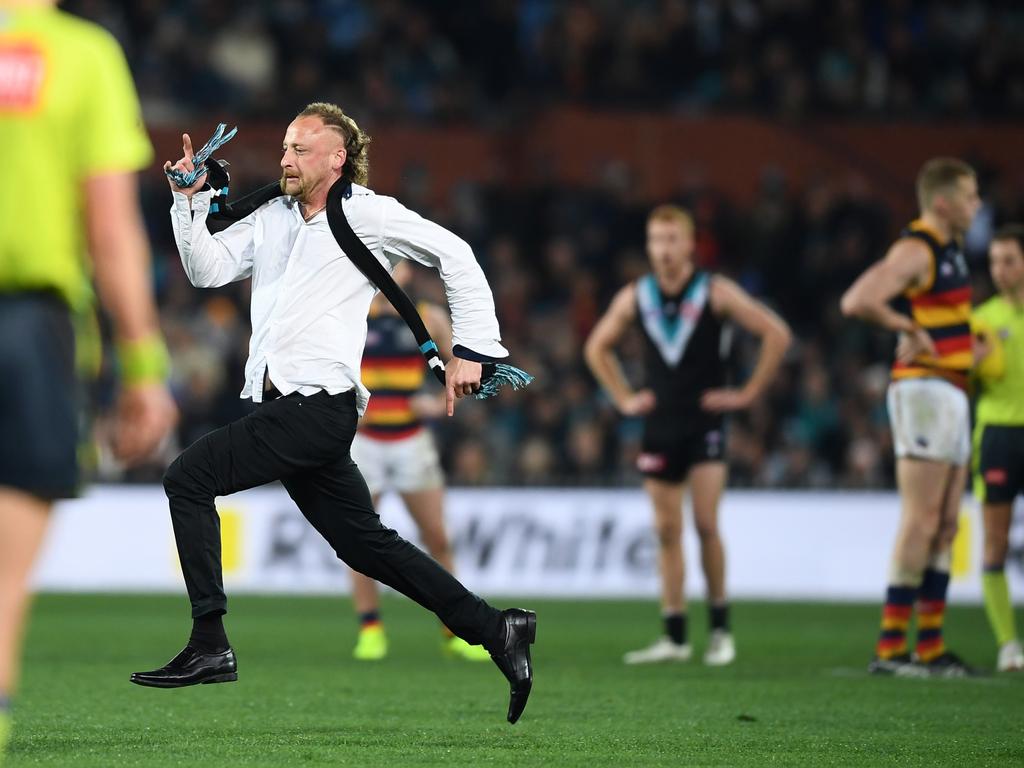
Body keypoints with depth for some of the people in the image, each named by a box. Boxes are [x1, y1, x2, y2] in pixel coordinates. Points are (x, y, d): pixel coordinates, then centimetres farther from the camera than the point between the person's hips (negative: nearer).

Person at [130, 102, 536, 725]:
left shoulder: (368, 214, -1)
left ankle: (211, 646, -14)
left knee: (188, 478, -13)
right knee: (366, 543, 9)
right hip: (286, 412, 8)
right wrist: (191, 200, -1)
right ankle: (495, 630, 13)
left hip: (319, 407, -8)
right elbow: (207, 270, 12)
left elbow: (457, 257, 0)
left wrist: (470, 351, -5)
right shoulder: (270, 218, 19)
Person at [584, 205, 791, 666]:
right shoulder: (634, 298, 5)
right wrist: (624, 398, 11)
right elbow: (597, 347, 20)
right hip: (659, 426, 4)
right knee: (667, 531, 4)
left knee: (706, 524, -12)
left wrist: (747, 394, -7)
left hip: (704, 424, -4)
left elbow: (776, 334, -6)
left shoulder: (716, 293, -7)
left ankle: (720, 629, 0)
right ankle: (674, 637, 7)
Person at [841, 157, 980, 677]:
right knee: (921, 522, -12)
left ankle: (930, 647, 10)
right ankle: (890, 648, -11)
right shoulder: (915, 250, -13)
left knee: (946, 524, 8)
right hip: (925, 388, -10)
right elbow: (856, 302, -27)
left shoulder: (951, 250, 16)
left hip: (952, 392, 10)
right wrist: (909, 329, -17)